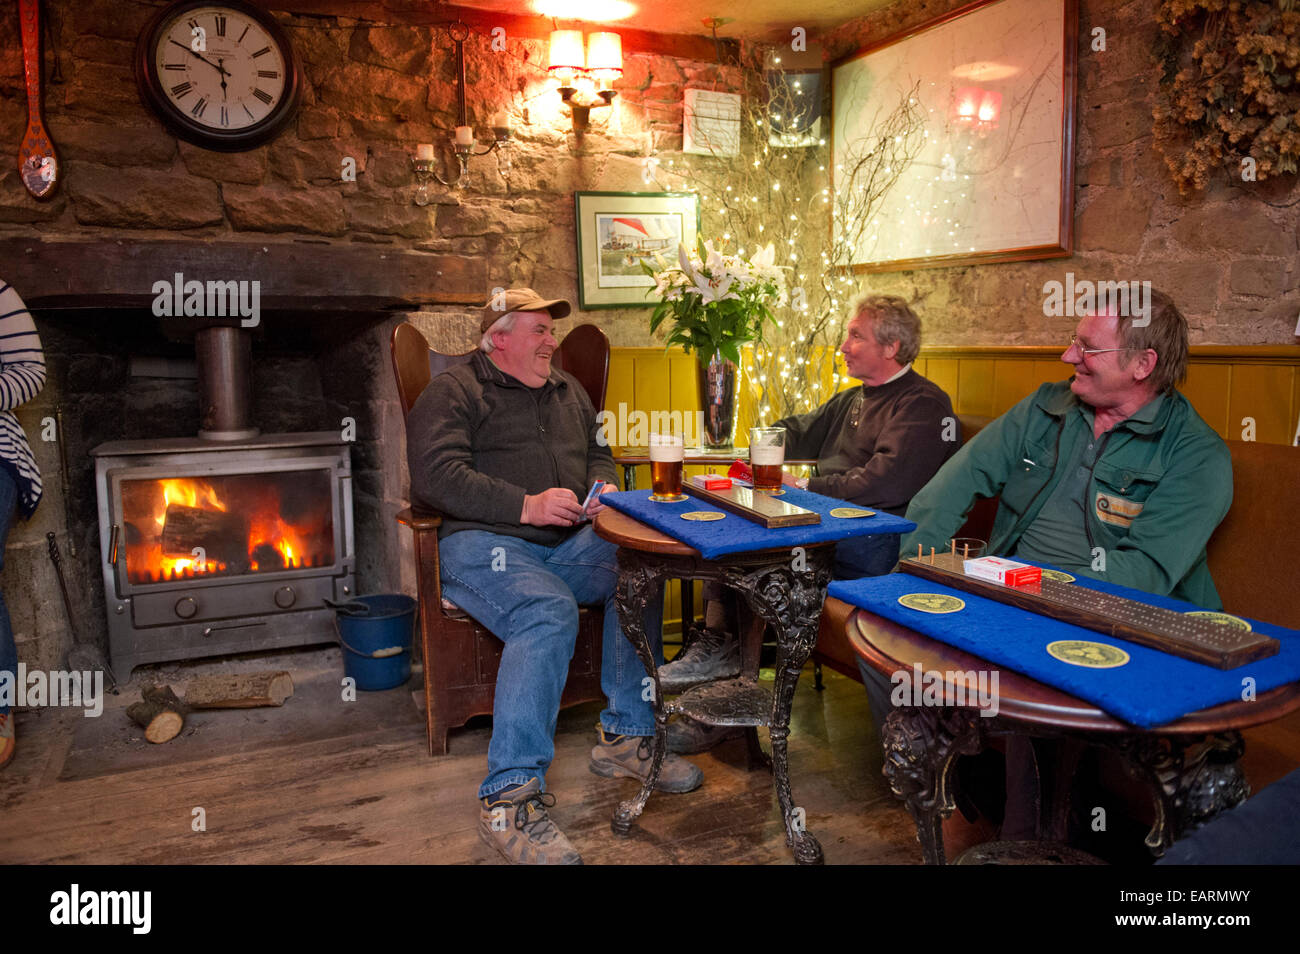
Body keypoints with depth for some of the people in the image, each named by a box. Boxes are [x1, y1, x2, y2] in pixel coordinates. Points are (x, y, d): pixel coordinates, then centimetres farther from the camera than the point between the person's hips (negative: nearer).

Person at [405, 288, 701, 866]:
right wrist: (527, 505, -18)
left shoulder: (568, 391, 25)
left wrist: (603, 488, 7)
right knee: (549, 613, -35)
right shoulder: (454, 392, 3)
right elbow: (436, 476, -11)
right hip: (482, 541, -6)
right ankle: (509, 799, -32)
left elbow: (597, 454, 33)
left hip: (566, 541, 6)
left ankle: (625, 738, -9)